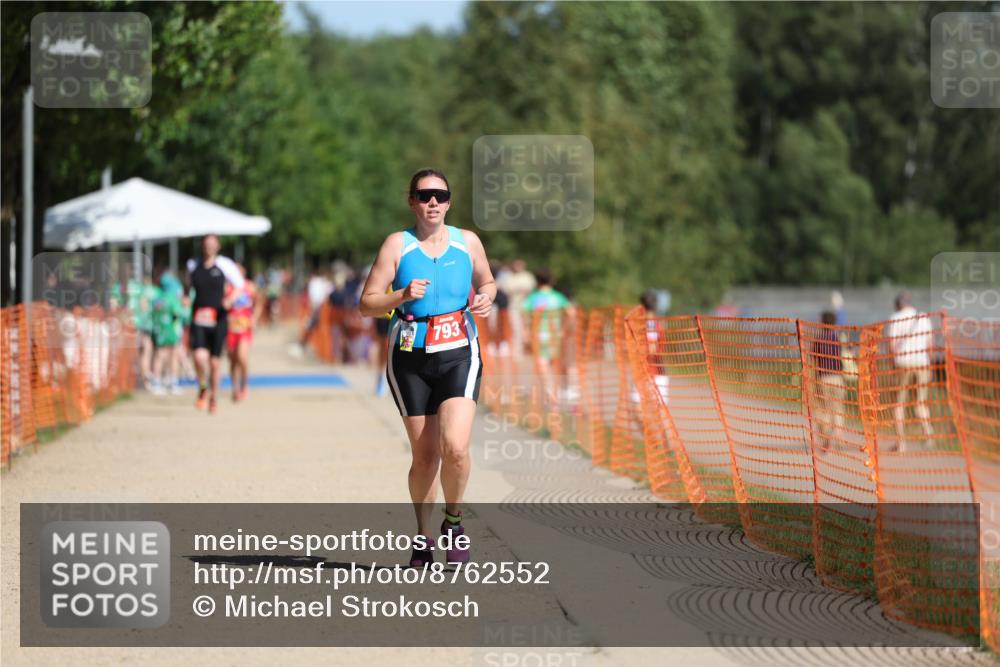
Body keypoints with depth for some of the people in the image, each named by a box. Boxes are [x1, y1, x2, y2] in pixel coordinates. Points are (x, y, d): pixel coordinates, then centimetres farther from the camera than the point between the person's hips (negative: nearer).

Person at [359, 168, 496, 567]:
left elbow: (486, 282, 22)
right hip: (410, 359, 0)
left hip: (459, 356, 0)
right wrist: (402, 296, -21)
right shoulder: (397, 245, -1)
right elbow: (367, 305, -4)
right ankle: (423, 539, 22)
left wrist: (484, 299, -1)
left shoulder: (467, 242, 5)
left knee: (455, 447, -19)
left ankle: (453, 521, 7)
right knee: (425, 457, 3)